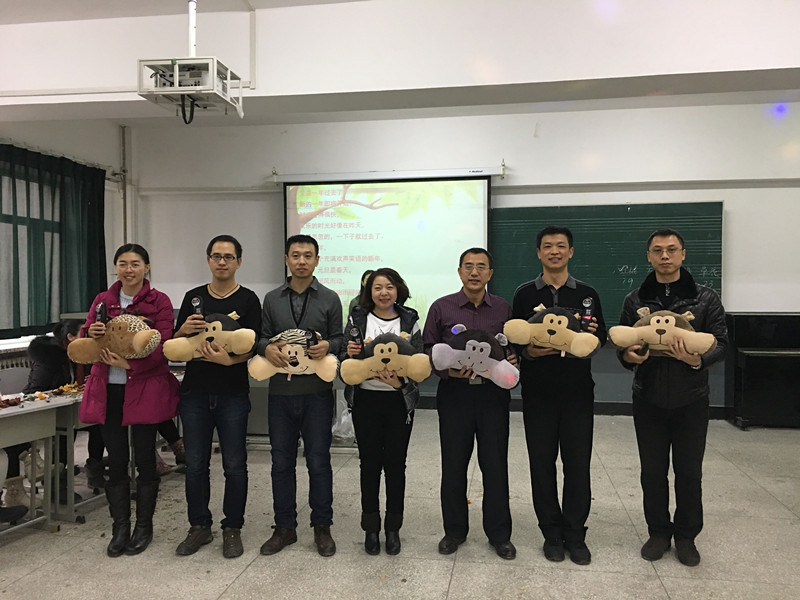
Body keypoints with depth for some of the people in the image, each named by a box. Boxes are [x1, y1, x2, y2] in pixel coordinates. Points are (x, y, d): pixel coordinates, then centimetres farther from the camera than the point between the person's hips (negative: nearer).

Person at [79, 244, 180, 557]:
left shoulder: (159, 301, -3)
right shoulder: (103, 300, 10)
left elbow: (161, 348, -10)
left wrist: (130, 363, -25)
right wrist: (91, 332, -14)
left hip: (144, 388, -3)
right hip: (109, 390, 4)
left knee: (144, 458, 5)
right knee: (116, 460, 8)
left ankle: (143, 526, 21)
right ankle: (120, 528, 21)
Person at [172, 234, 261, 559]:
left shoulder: (248, 300, -1)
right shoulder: (193, 297, 10)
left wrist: (228, 359, -24)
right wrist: (183, 330, -9)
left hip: (233, 395, -3)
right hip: (195, 393, 3)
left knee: (234, 465, 5)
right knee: (195, 464, 10)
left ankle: (232, 529, 19)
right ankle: (199, 526, 25)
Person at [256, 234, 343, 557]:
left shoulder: (329, 299, 5)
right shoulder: (272, 299, 10)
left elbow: (339, 339, 5)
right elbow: (261, 337, 10)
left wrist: (327, 346, -17)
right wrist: (267, 347, -13)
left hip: (317, 391, -2)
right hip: (280, 391, 2)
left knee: (319, 461, 5)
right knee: (281, 462, 10)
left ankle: (322, 528, 19)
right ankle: (284, 527, 24)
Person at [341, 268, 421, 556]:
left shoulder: (410, 320, 3)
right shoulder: (357, 319, 3)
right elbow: (343, 362, 5)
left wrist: (401, 381, -18)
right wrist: (350, 354, -17)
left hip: (399, 400, 0)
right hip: (366, 399, 0)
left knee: (395, 463, 7)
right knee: (369, 463, 6)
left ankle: (393, 528, 22)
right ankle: (371, 528, 20)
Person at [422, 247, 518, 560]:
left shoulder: (504, 309, 8)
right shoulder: (442, 308, 3)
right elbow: (427, 350, 3)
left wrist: (512, 361, -7)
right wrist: (447, 370, -13)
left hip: (493, 395, 1)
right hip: (454, 394, 0)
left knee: (495, 466, 6)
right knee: (453, 466, 8)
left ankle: (499, 534, 23)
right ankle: (454, 530, 26)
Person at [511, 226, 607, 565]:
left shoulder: (587, 294, 9)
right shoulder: (525, 294, 5)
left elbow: (602, 337, 10)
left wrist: (593, 335, -12)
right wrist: (529, 350, -16)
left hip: (577, 390, 1)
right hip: (538, 390, 0)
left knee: (577, 462, 4)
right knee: (542, 462, 6)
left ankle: (575, 534, 19)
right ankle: (552, 533, 21)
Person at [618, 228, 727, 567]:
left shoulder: (705, 298, 0)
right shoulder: (635, 300, 5)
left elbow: (721, 342, -4)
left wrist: (698, 360, -24)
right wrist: (628, 356, -16)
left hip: (690, 399, -1)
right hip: (649, 399, 1)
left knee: (689, 472, 9)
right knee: (652, 471, 9)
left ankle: (686, 536, 27)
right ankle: (659, 532, 27)